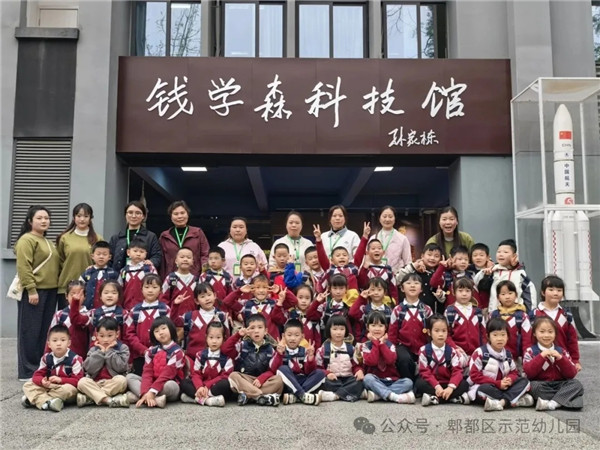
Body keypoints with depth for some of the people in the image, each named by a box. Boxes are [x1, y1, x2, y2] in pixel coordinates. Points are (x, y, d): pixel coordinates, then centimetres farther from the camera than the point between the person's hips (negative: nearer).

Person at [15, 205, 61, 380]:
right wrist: (31, 290, -22)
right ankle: (28, 371, 3)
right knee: (30, 331, -3)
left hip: (50, 291, 8)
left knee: (45, 331, 11)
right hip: (34, 291, -8)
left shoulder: (47, 242, 19)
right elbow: (24, 268, -16)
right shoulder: (27, 240, -8)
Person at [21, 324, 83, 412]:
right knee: (27, 385, -10)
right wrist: (42, 381, -21)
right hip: (48, 387, 5)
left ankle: (37, 399, -24)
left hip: (65, 386, -5)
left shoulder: (75, 359, -11)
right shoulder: (46, 358, 4)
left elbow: (77, 380, -13)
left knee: (69, 389, -38)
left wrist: (60, 380, -24)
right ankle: (46, 402, -32)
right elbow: (37, 375, 3)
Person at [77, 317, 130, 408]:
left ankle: (90, 398, -27)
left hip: (113, 384, -2)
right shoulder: (93, 350, 10)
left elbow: (120, 367, -12)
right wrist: (100, 352, -7)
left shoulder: (123, 348, 4)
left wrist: (109, 351, -9)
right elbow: (90, 369, -5)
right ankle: (108, 400, -37)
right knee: (82, 382, -26)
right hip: (95, 384, 2)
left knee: (121, 380, -34)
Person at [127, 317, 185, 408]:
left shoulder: (177, 352, -11)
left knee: (170, 385, -37)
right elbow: (147, 372, -6)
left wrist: (152, 392, -29)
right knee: (129, 377, -8)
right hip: (152, 384, 6)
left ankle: (136, 396, -26)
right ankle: (156, 400, -29)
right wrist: (145, 392, -24)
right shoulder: (151, 351, 5)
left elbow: (168, 374, -20)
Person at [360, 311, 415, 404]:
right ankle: (394, 397, -39)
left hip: (391, 380, 2)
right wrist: (376, 343, -10)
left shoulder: (390, 345, 6)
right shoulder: (365, 345, 2)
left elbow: (390, 360, -14)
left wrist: (382, 343, -9)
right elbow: (372, 362, -17)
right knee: (367, 378, -34)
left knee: (408, 382, -24)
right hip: (375, 381, -2)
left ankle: (378, 394, -31)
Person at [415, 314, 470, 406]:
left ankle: (435, 398, -28)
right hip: (432, 384, -2)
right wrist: (437, 386, -24)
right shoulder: (424, 350, -3)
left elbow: (457, 371, -8)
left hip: (447, 384, 2)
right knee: (420, 383, -32)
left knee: (464, 384, -22)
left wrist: (451, 387, -25)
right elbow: (425, 372, -10)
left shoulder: (452, 351, 2)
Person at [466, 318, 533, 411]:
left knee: (524, 381, -11)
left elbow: (514, 373, 13)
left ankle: (501, 402, -32)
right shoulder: (480, 353, -11)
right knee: (486, 389, -39)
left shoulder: (508, 354, 9)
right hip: (482, 387, -6)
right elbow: (475, 376, -15)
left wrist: (509, 380, -14)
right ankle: (515, 399, -28)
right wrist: (498, 383, -20)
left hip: (503, 388, 6)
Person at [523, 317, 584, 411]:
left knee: (576, 384, -22)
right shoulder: (531, 352, 4)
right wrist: (542, 356, -16)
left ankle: (552, 404, -34)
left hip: (560, 385, 3)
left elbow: (571, 374, 2)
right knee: (534, 386, -33)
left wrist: (559, 358, -11)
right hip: (541, 385, -3)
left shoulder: (561, 351, 13)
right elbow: (529, 373, -12)